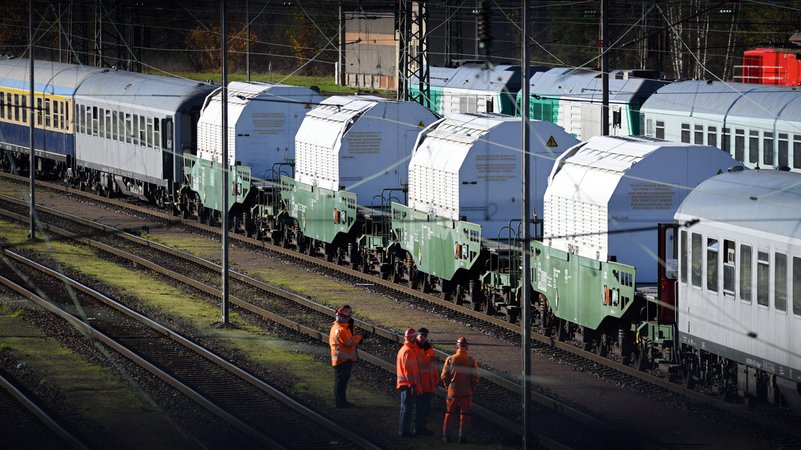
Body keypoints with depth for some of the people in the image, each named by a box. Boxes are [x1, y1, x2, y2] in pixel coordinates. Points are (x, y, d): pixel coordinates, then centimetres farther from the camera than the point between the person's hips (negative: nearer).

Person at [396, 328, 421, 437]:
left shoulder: (403, 349, 15)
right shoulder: (408, 351, -16)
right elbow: (408, 369, -21)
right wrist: (413, 384, -21)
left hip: (403, 383, 10)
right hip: (409, 383, -10)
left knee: (405, 407, 16)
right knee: (408, 408, -7)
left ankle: (403, 430, 22)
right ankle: (404, 431, -7)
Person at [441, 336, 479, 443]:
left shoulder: (450, 359, -8)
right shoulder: (471, 360, -9)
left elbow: (444, 376, -3)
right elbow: (475, 378, -6)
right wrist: (472, 389, 10)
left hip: (452, 390, 1)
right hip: (466, 392, -1)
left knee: (449, 414, 12)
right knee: (464, 415, 8)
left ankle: (446, 435, 14)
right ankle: (462, 436, 7)